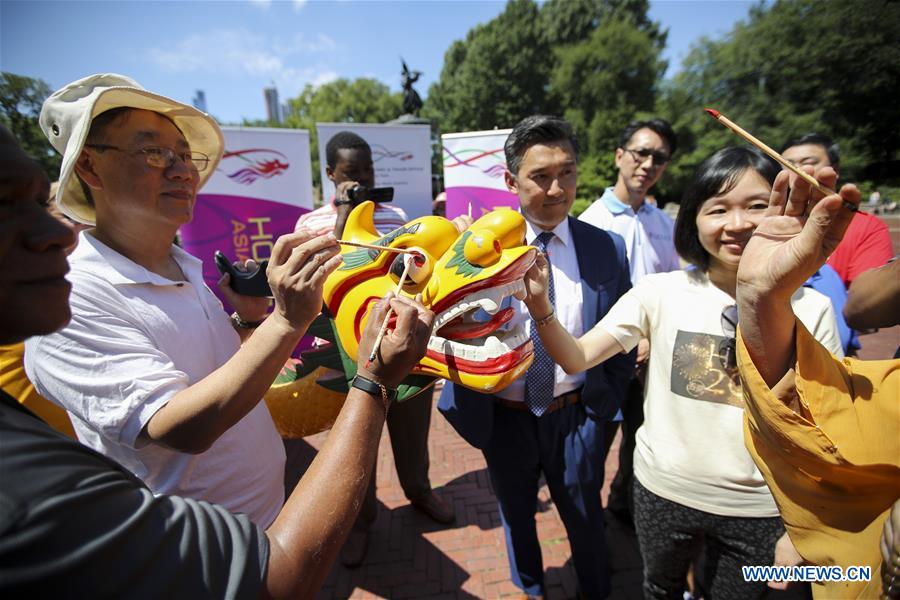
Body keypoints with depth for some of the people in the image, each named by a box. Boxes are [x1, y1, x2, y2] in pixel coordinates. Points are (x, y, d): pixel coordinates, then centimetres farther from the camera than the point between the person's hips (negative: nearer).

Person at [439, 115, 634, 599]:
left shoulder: (606, 248, -8)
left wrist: (605, 400, -1)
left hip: (575, 417, 1)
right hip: (503, 418, 0)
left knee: (585, 519, 25)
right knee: (516, 517, 26)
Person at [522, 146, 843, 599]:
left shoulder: (811, 310, -11)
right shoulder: (661, 292, -14)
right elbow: (576, 358, -18)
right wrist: (539, 304, -35)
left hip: (760, 509, 0)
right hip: (664, 492, 1)